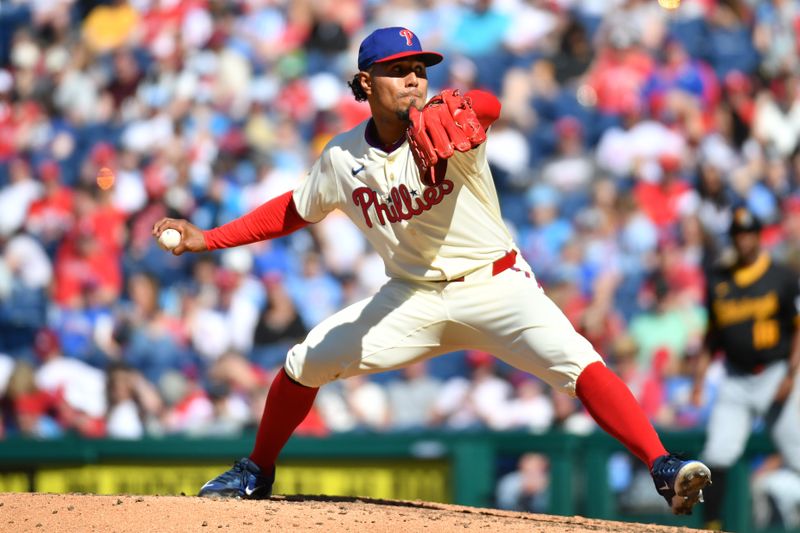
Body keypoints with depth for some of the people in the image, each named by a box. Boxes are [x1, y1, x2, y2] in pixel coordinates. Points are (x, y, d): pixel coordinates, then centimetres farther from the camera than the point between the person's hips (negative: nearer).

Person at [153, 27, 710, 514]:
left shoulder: (448, 133, -18)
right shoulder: (343, 158, -3)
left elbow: (489, 106, -42)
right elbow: (294, 210, 14)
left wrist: (450, 111, -66)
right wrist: (207, 239, 8)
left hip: (494, 286, -5)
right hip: (414, 297, 5)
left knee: (575, 361, -28)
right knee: (304, 362, 3)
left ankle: (665, 470, -34)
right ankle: (257, 473, 28)